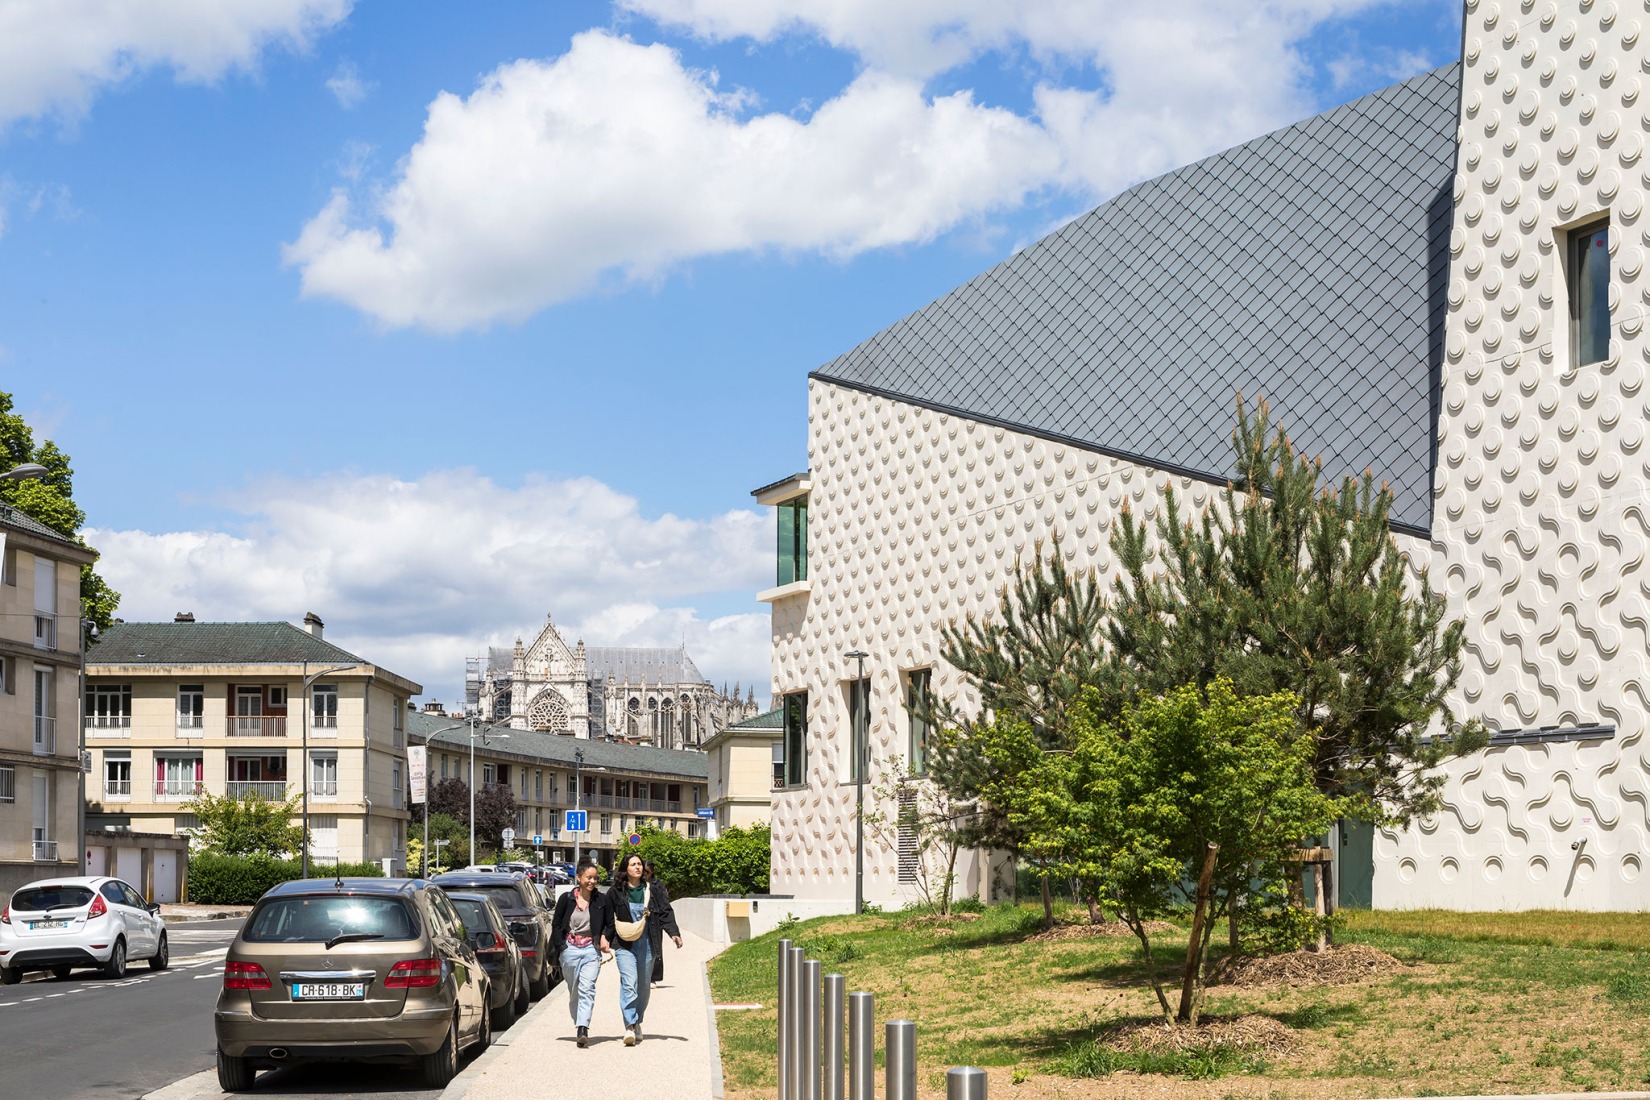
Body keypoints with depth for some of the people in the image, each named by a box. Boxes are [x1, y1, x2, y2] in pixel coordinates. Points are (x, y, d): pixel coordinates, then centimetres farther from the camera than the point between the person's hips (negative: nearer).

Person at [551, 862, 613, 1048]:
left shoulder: (602, 900, 3)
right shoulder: (566, 899, 1)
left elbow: (610, 925, 12)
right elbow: (556, 925, 6)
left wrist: (605, 939, -5)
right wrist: (561, 947, -3)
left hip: (592, 950, -1)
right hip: (570, 949, 1)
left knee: (587, 989, -16)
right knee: (573, 991, 10)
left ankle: (583, 1029, -25)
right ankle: (579, 1025, 24)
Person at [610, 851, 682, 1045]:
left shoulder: (651, 891, 6)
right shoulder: (615, 892, 1)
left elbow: (665, 913, 6)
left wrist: (674, 933, -7)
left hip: (647, 945, 3)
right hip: (625, 945, -3)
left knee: (643, 987, 10)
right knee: (629, 984, -17)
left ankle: (636, 1023, 27)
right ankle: (630, 1026, -21)